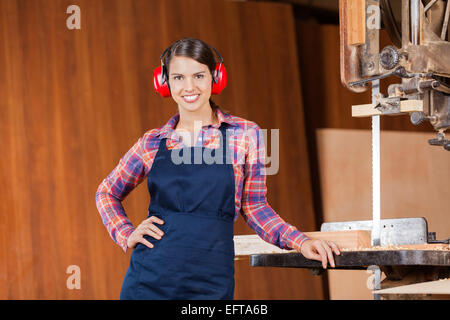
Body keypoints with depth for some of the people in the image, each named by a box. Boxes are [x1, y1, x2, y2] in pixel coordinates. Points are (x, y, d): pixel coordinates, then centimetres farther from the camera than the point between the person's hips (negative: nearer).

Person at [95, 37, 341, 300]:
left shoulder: (246, 135, 0)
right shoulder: (152, 142, 5)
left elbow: (253, 206, 8)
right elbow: (107, 193, 19)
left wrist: (300, 241, -3)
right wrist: (126, 235, 5)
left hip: (210, 283, -1)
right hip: (148, 278, 2)